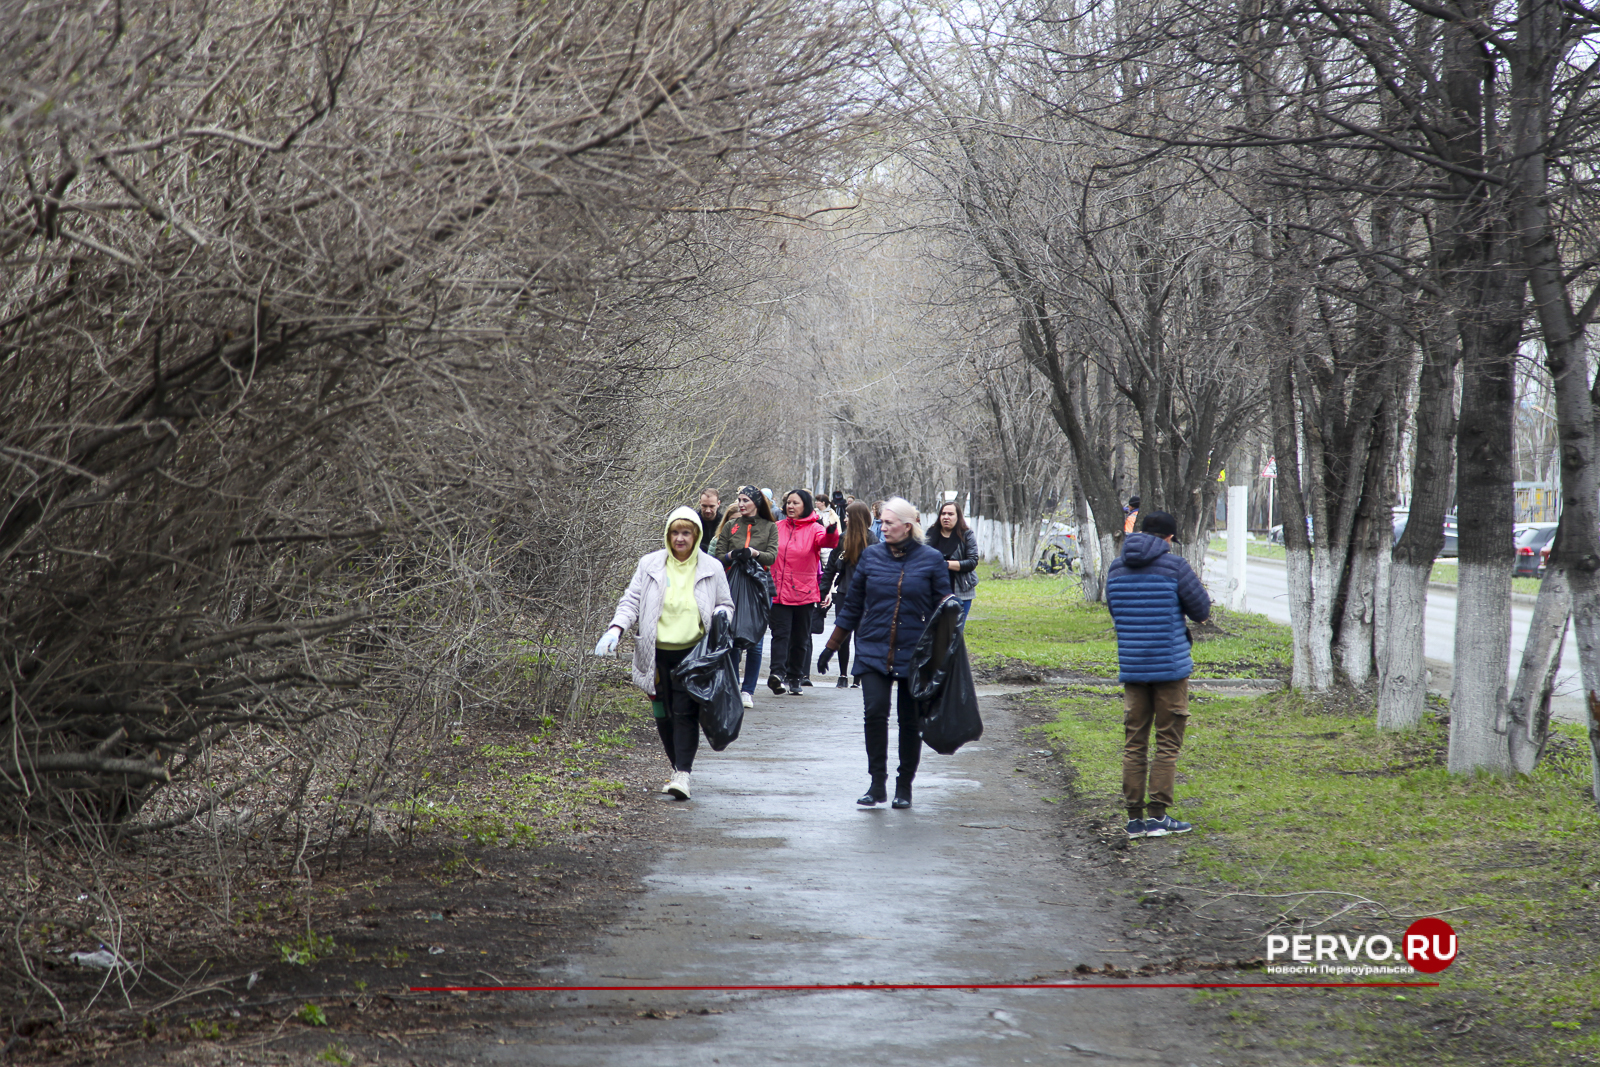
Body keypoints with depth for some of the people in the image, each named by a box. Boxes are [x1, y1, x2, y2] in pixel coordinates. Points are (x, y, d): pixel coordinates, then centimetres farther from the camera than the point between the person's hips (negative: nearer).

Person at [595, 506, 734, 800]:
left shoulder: (711, 569, 5)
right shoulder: (650, 565, 5)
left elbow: (725, 605, 17)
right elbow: (631, 600, 6)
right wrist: (616, 629, -10)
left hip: (694, 653, -2)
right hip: (658, 654, 2)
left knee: (685, 713, -13)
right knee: (663, 715, 6)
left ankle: (683, 775, -16)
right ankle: (678, 769, 23)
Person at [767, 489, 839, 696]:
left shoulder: (814, 529, -1)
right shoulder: (777, 528, 8)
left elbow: (828, 541, -21)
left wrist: (831, 530, -42)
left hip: (804, 593, -1)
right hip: (779, 591, 1)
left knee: (800, 639, 9)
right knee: (780, 634, -13)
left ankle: (795, 678, 20)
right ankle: (777, 673, -24)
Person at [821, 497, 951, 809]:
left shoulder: (931, 560, -1)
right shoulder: (871, 556, 6)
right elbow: (852, 606, 13)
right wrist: (831, 647, 13)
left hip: (914, 654, -1)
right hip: (873, 651, 1)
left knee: (910, 720, 4)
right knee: (874, 712, -12)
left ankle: (904, 786, 17)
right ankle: (877, 784, -5)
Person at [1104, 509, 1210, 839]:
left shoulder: (1115, 568, 6)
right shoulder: (1174, 566, -10)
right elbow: (1202, 610, -3)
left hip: (1131, 667, 4)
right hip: (1170, 665, -4)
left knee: (1134, 743, 8)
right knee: (1167, 743, 3)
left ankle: (1134, 817, 8)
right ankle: (1157, 814, -1)